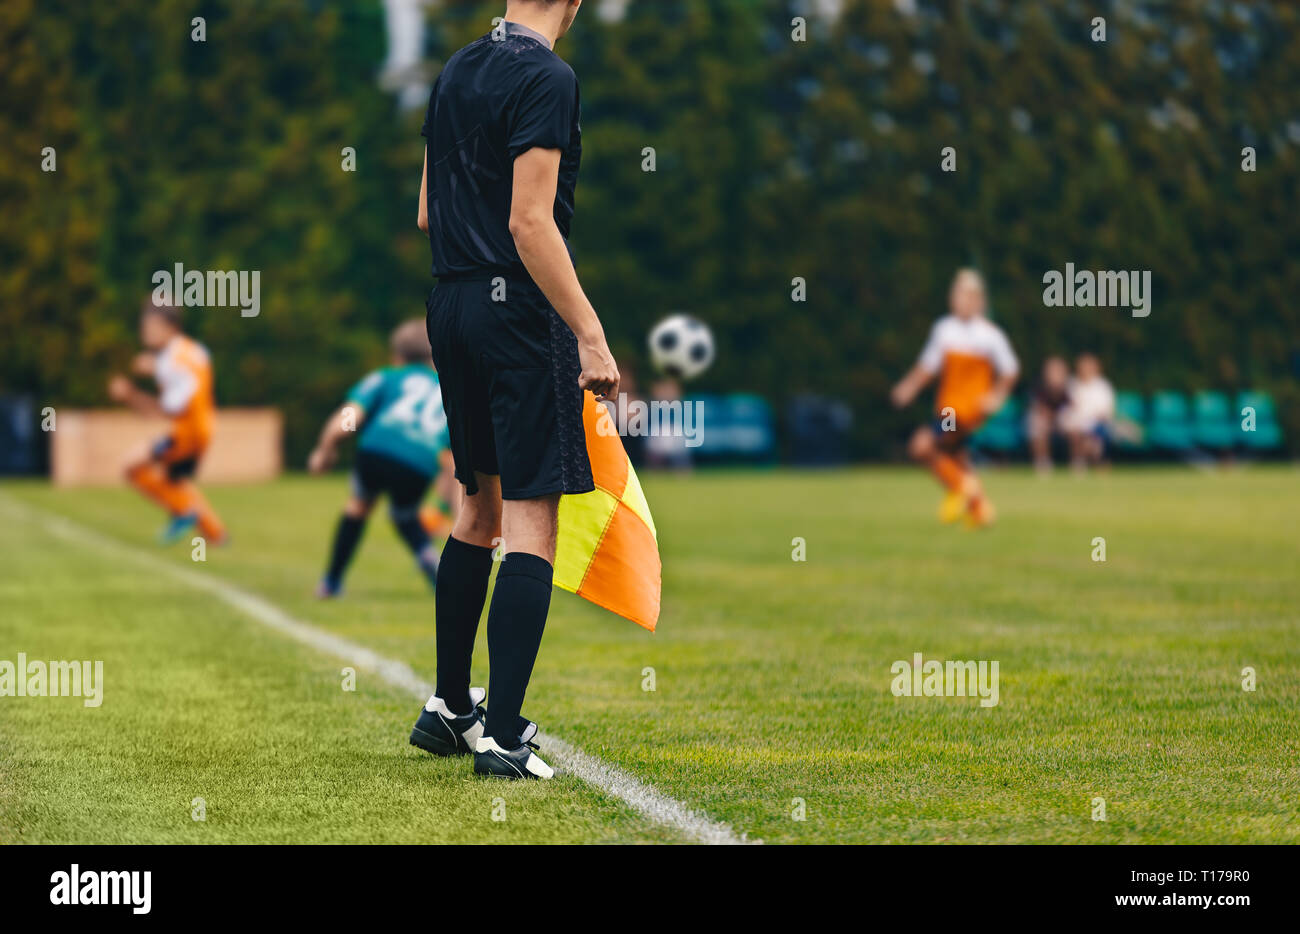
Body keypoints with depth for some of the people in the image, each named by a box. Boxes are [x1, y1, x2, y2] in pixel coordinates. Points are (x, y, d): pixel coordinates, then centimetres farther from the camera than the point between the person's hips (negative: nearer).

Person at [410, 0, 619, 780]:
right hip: (520, 308, -8)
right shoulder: (546, 79, -13)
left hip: (451, 306, 9)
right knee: (531, 519, -7)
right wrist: (591, 335, -20)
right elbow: (530, 222, -20)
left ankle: (449, 707, 25)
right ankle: (501, 736, -11)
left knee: (479, 507, 19)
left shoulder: (457, 71, 13)